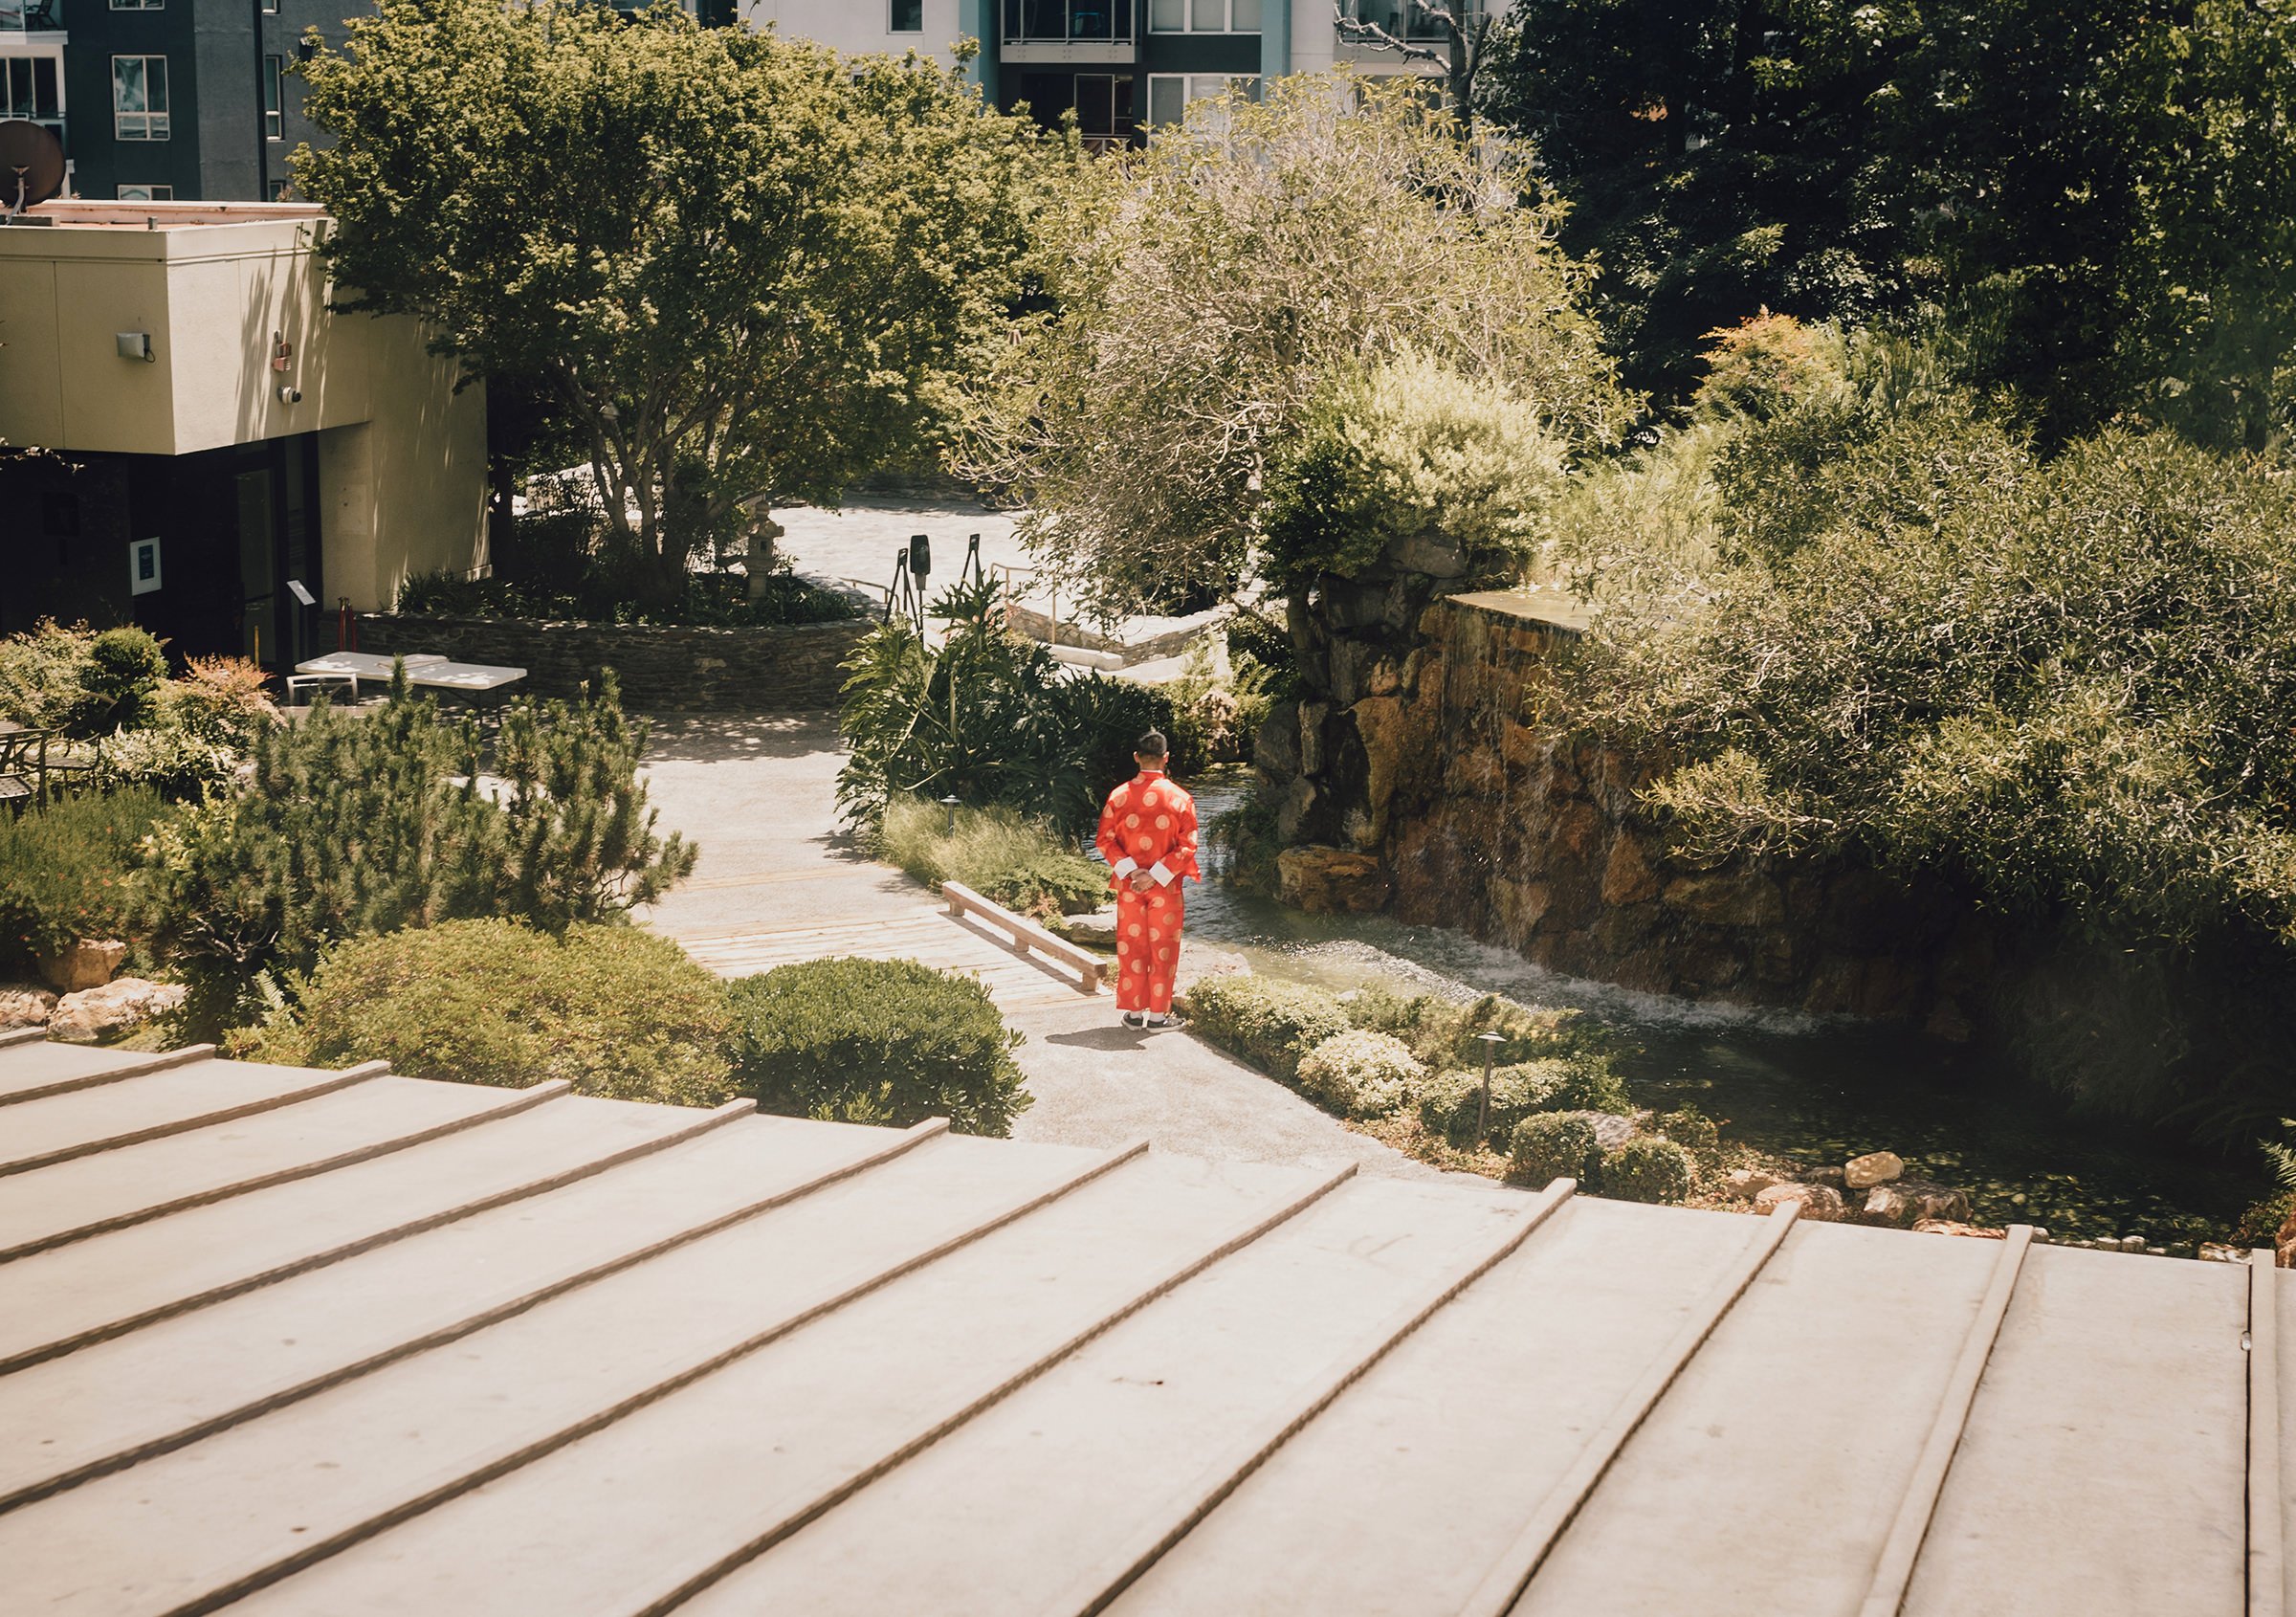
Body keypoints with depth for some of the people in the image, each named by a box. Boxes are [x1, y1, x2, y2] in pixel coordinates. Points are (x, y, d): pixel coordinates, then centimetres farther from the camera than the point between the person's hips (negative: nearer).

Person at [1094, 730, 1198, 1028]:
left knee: (1131, 946, 10)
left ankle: (1133, 1012, 15)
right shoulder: (1181, 799, -8)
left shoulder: (1119, 796, -4)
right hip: (1167, 889, -1)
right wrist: (1156, 876, -13)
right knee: (1163, 948, 8)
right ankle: (1158, 1013, 12)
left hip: (1129, 884, 1)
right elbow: (1187, 847, -12)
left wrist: (1131, 871, -9)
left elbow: (1105, 841, -5)